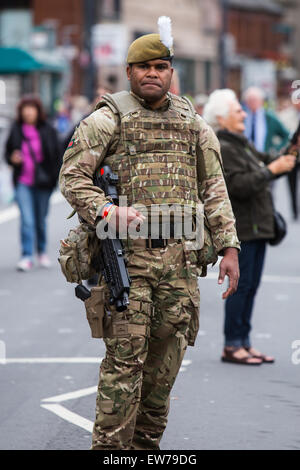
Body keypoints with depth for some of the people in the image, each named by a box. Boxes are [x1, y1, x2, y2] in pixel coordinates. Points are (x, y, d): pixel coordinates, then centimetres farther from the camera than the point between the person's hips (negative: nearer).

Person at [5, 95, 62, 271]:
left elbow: (58, 156, 3)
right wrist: (12, 159, -11)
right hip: (23, 183, 0)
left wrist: (53, 177, -6)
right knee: (27, 219, -11)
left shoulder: (48, 130, -1)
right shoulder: (16, 130, 1)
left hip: (43, 183, 0)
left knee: (41, 220, 11)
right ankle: (27, 256, -11)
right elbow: (7, 152, 12)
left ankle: (42, 252, 30)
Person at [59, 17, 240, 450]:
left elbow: (214, 189, 15)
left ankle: (147, 441, 19)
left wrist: (229, 246, 7)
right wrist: (104, 211, -20)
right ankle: (110, 446, -3)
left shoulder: (193, 124, 14)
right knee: (125, 357, -7)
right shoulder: (108, 118, 2)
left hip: (180, 258, 4)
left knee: (166, 357, 8)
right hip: (127, 254, -4)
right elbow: (72, 175, -3)